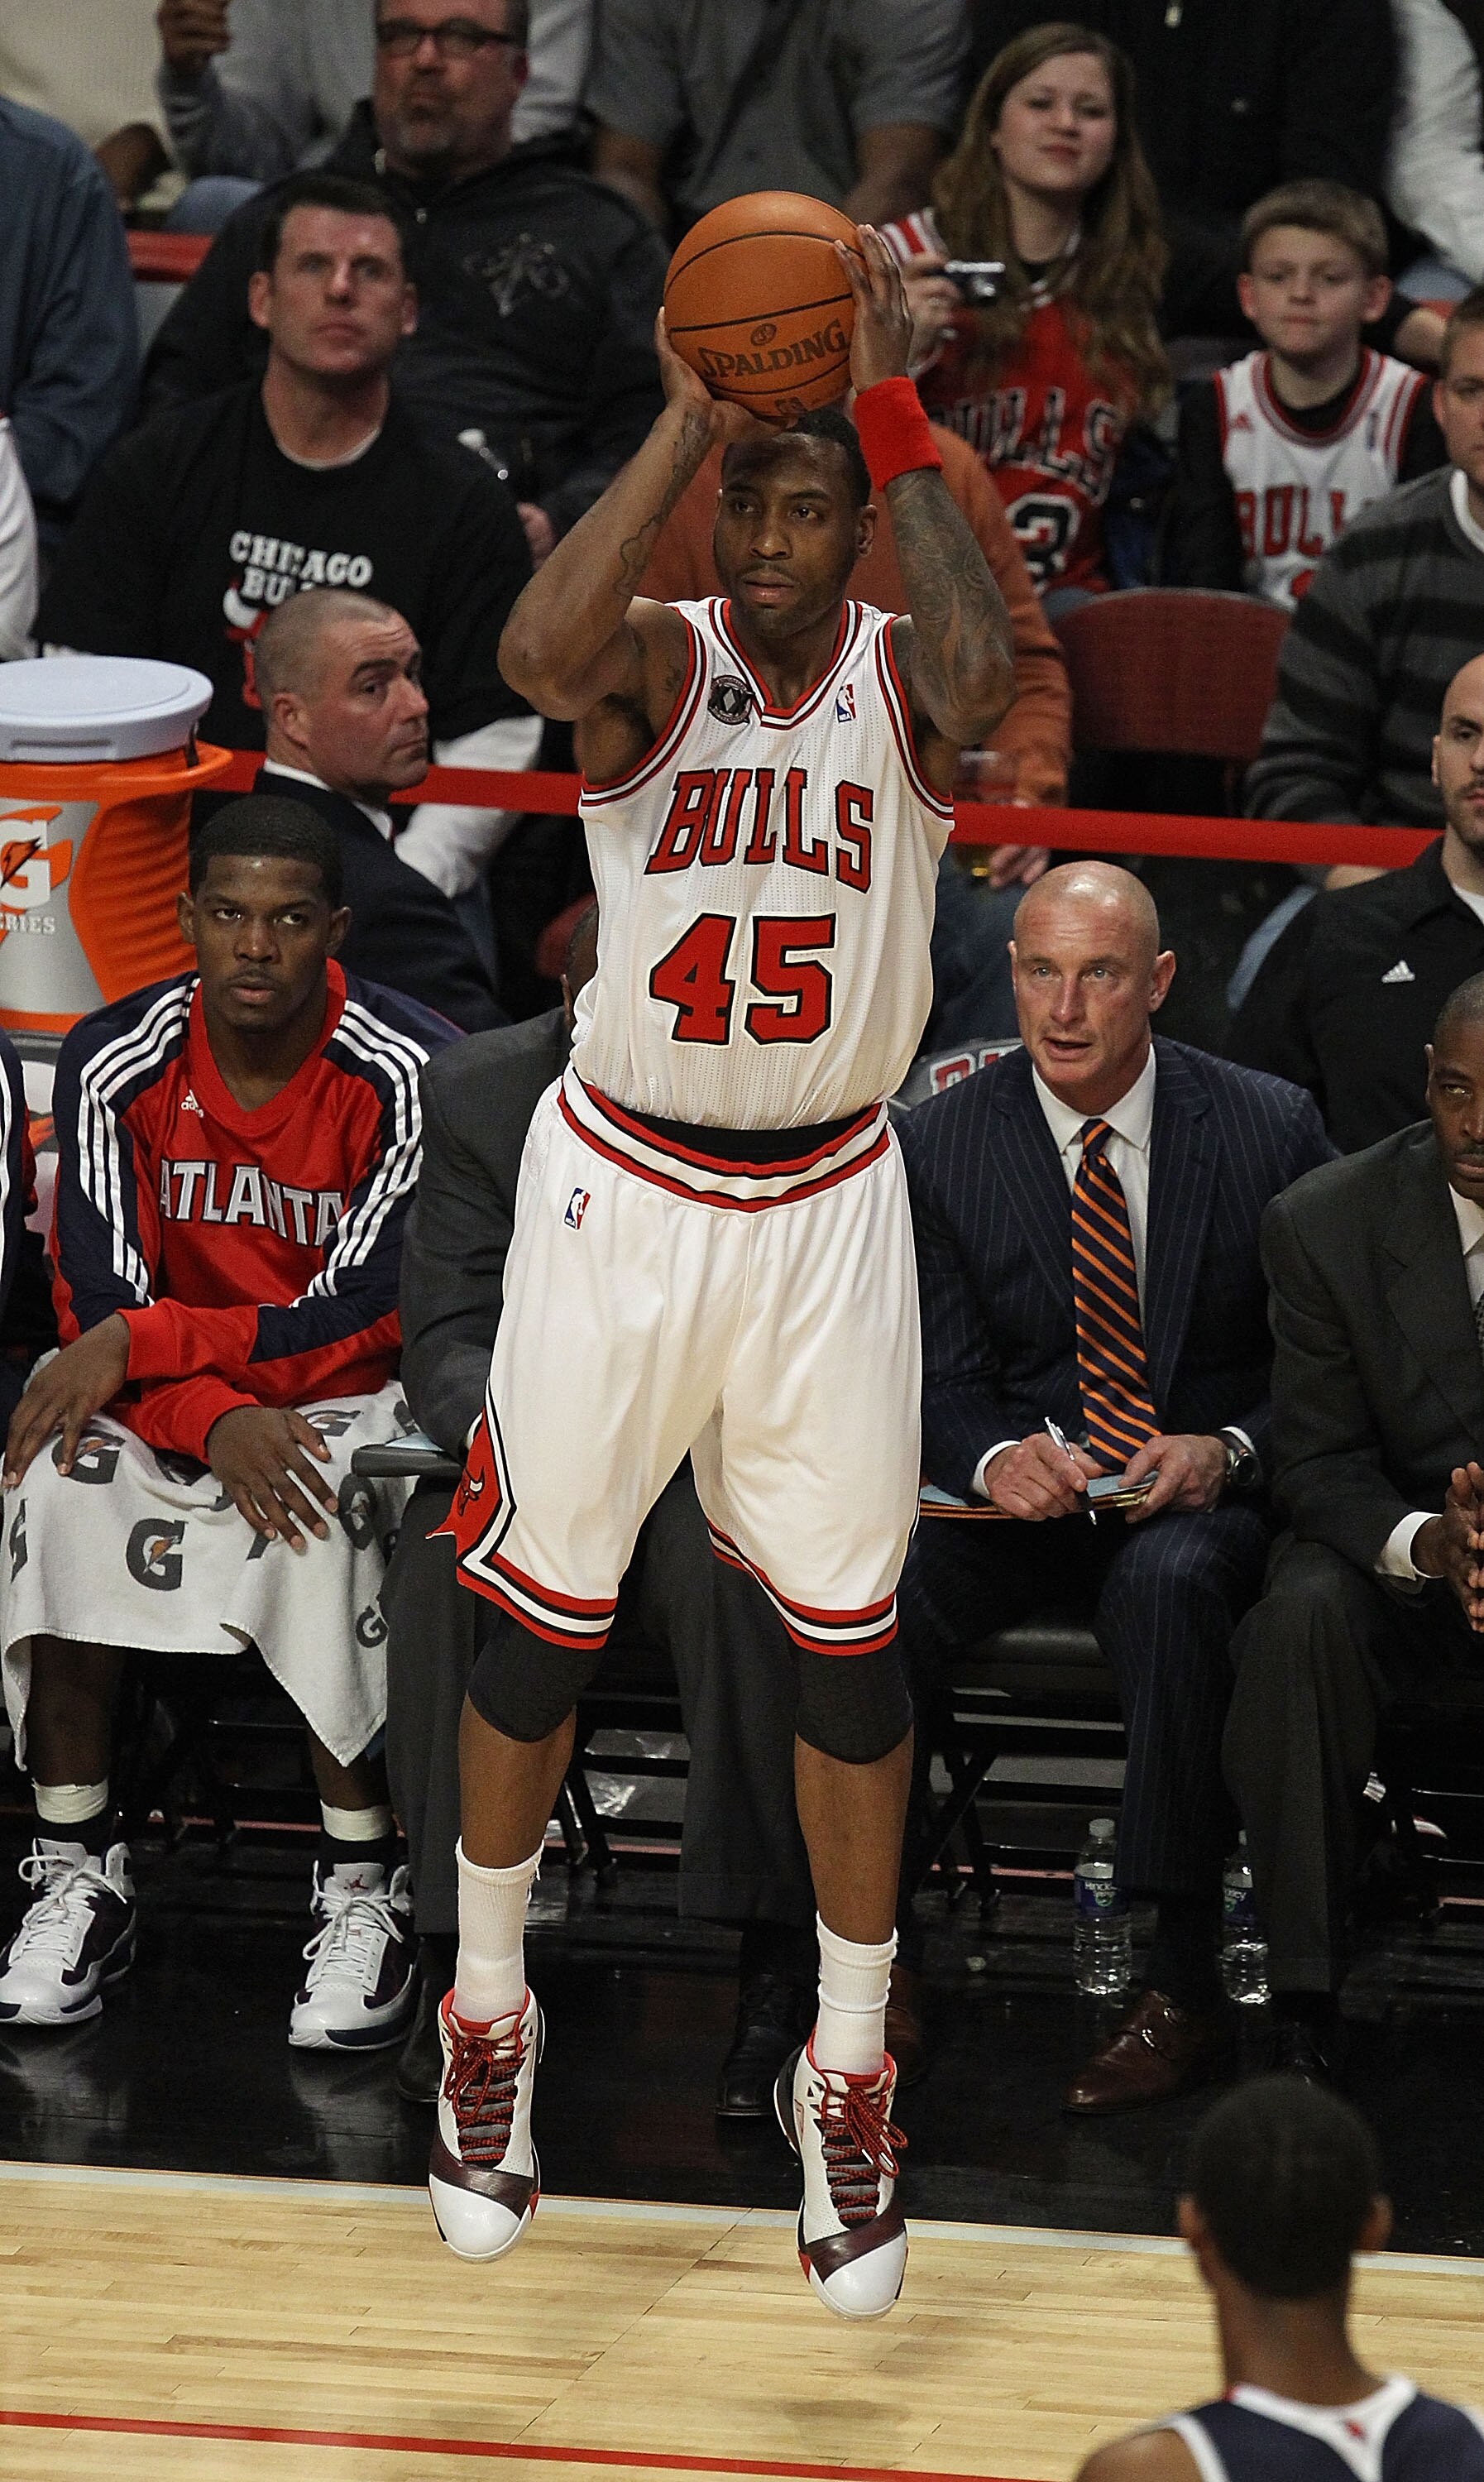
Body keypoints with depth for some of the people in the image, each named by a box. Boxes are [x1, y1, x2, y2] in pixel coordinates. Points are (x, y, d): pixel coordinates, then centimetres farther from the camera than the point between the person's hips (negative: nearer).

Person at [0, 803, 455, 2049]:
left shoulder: (408, 1070, -17)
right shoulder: (118, 1062, -7)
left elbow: (351, 1321, -18)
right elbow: (102, 1309, -10)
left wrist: (141, 1342, -24)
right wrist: (215, 1420, -29)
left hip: (352, 1399, -3)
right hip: (176, 1401, 3)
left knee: (322, 1515, -36)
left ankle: (363, 1888, -25)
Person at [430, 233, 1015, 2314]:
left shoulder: (900, 678, -6)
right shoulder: (657, 667, -8)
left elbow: (986, 677, -33)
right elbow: (539, 650, -33)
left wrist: (893, 408, -30)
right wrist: (692, 413, -30)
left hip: (824, 1209, 0)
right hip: (621, 1198, 0)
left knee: (850, 1641, 5)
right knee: (543, 1615, 9)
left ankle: (851, 2076, 19)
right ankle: (490, 2019, 29)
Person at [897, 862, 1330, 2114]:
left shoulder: (1269, 1129, -2)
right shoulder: (942, 1142, 1)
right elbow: (944, 1383, 2)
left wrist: (1227, 1453, -18)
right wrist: (997, 1454, -23)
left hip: (1207, 1497, -2)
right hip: (1024, 1496, 2)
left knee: (1169, 1580, -38)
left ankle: (1181, 1985, -30)